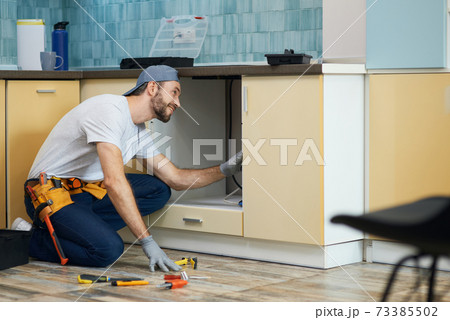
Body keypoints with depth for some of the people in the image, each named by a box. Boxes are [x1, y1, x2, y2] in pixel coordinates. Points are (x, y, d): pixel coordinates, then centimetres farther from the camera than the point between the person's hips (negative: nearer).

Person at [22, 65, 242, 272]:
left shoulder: (139, 131, 8)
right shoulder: (110, 109, -22)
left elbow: (176, 179, 13)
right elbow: (114, 181, -32)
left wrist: (225, 170, -1)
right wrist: (147, 241, -33)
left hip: (84, 190, 9)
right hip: (50, 194, -9)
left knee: (158, 190, -1)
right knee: (109, 249, -29)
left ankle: (80, 226, -3)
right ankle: (35, 240, -4)